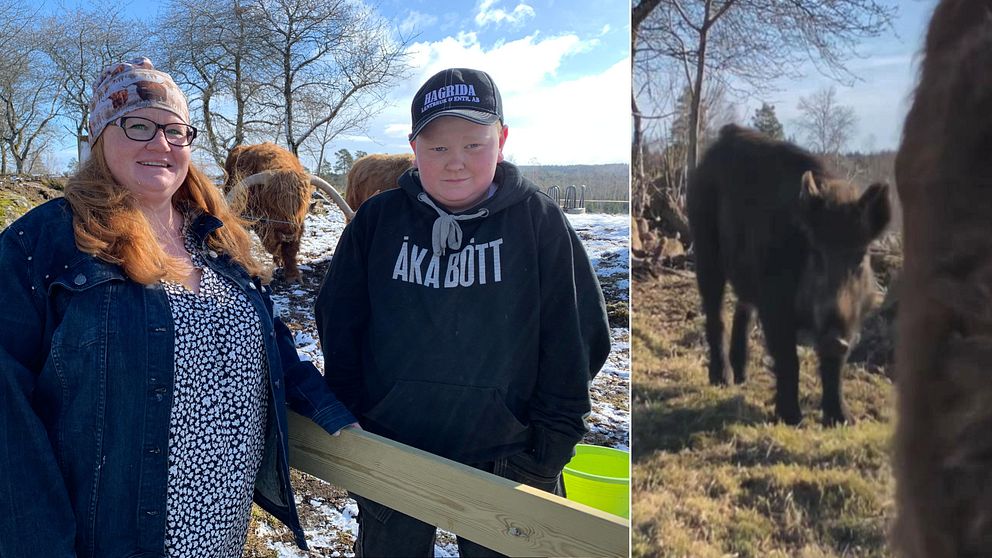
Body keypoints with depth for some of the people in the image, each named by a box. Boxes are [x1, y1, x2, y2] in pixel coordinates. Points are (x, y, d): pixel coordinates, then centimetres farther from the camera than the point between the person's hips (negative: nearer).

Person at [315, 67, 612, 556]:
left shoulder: (539, 221, -8)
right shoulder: (377, 220, -3)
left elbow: (576, 341, -5)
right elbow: (338, 326, 4)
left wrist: (549, 449, -6)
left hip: (502, 458, -1)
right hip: (391, 456, 2)